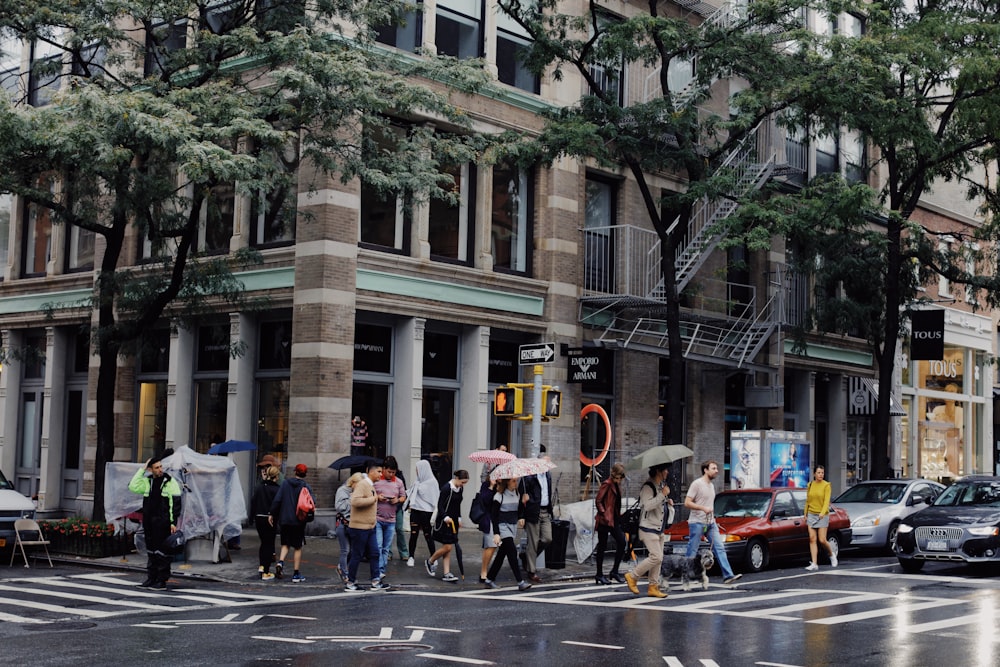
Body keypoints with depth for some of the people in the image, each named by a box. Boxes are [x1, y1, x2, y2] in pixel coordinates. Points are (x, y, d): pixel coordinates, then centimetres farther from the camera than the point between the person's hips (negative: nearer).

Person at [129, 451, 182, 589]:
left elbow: (176, 504, -5)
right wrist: (142, 469, -1)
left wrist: (173, 523, -11)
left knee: (163, 552, -5)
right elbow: (133, 486, -2)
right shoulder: (147, 482, 12)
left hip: (163, 523, -5)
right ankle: (151, 578, 19)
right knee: (151, 551, 11)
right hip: (149, 523, 5)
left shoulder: (170, 482, -3)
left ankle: (162, 580, 1)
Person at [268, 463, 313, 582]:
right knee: (297, 547, 7)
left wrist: (272, 514, 6)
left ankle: (280, 562, -9)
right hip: (298, 521, -2)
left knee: (285, 544, 18)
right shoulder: (306, 487, -5)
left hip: (284, 520, 2)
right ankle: (296, 574, 7)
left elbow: (277, 500, -2)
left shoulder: (285, 483, 2)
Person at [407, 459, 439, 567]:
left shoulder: (432, 482, -8)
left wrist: (433, 516, -13)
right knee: (413, 534, 1)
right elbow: (410, 494, 20)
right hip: (415, 511, 5)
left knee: (428, 535, 1)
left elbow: (435, 499, -10)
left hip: (426, 512, -5)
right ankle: (411, 557, 8)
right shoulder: (417, 482, 10)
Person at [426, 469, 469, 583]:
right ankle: (430, 561, 17)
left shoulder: (460, 489, 8)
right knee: (447, 547, -7)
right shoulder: (446, 488, -17)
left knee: (448, 548, 7)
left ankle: (446, 573, 8)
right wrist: (445, 517, -31)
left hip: (453, 521, 8)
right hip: (444, 521, -8)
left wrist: (459, 518, 18)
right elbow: (440, 505, -19)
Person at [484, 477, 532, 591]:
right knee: (512, 551, -15)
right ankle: (520, 582, -17)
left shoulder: (517, 494, 8)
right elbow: (494, 516, -12)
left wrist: (521, 517, 0)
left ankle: (489, 579, 20)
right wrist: (496, 533, -18)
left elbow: (520, 509, 22)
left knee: (502, 553, 9)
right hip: (502, 526, -7)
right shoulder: (499, 496, -11)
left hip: (513, 526, 7)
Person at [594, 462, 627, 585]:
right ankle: (600, 575, 7)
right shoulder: (607, 484, -12)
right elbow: (598, 501, -15)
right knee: (602, 546, 0)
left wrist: (619, 515, 13)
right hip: (604, 520, -8)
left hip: (615, 519, 8)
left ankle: (615, 571, 11)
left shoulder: (617, 484, 13)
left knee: (622, 543, 1)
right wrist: (604, 515, -18)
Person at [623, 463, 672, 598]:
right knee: (656, 557, -15)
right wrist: (663, 494, -26)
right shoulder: (648, 486, -16)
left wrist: (667, 501, 10)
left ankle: (653, 587, 12)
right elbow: (648, 505, -28)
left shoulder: (661, 485, 14)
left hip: (659, 528, 10)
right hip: (648, 528, -10)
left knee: (658, 558, 7)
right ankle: (632, 577, -1)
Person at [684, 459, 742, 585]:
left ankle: (728, 576, -6)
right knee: (692, 552, -2)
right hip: (697, 522, -8)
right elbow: (687, 503, -14)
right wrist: (703, 508, -20)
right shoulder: (697, 484, -10)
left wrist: (713, 520, 20)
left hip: (710, 523, 8)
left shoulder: (711, 485, 16)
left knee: (720, 548, -2)